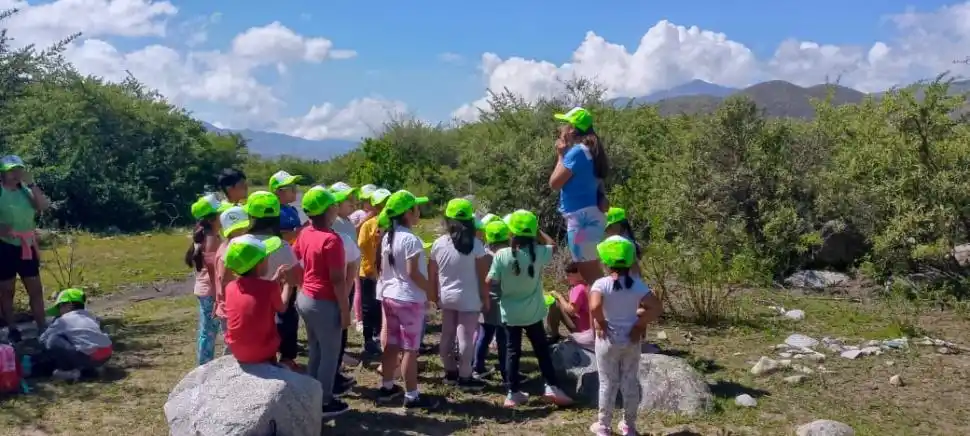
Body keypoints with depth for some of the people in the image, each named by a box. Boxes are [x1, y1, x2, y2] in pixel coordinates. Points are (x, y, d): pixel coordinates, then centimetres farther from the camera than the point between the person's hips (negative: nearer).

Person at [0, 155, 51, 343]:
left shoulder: (25, 190, 6)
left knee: (36, 289, 6)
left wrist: (31, 183, -14)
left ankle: (43, 328, 11)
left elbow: (44, 206, -8)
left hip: (27, 246, 4)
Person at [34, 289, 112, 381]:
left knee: (53, 341, 2)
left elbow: (42, 339, 17)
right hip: (106, 353, 7)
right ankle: (88, 369, 18)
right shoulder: (90, 316, 23)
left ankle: (69, 370, 3)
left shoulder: (63, 320, 8)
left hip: (89, 357, -7)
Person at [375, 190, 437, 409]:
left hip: (389, 296, 8)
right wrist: (432, 290, -10)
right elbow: (413, 273, -21)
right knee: (410, 349, -1)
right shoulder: (411, 240, -19)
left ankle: (386, 387, 27)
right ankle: (412, 396, 6)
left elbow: (382, 268, 12)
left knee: (391, 344, 17)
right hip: (409, 299, -8)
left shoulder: (387, 237, 7)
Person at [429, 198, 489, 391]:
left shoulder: (438, 243, -3)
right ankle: (464, 377, 9)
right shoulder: (475, 244, -15)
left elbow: (432, 275, 5)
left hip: (447, 297, 4)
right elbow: (483, 276, -12)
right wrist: (486, 299, -1)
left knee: (447, 335, 15)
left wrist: (436, 296, 17)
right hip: (468, 299, -4)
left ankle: (450, 372, 26)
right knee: (466, 337, 3)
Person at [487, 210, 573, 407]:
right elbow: (553, 245, 9)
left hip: (510, 313, 0)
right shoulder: (538, 252, -12)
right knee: (542, 349, 13)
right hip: (533, 313, 0)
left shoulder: (501, 255, -15)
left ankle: (513, 393, 13)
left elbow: (490, 282, -10)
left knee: (512, 351, 10)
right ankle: (551, 387, 11)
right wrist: (537, 231, 9)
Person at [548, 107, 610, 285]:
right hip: (590, 215, 10)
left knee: (588, 272, -4)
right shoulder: (589, 150, 13)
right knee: (593, 271, 17)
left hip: (581, 217, -10)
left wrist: (561, 156, -3)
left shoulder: (576, 152, -16)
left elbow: (554, 183, -12)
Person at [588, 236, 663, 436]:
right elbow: (656, 308, -13)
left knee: (607, 383, 10)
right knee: (630, 382, 15)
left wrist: (600, 323, -15)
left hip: (608, 341, -3)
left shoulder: (601, 284, -17)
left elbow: (594, 306, -33)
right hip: (632, 341, 3)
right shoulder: (637, 284, -7)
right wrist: (639, 323, -3)